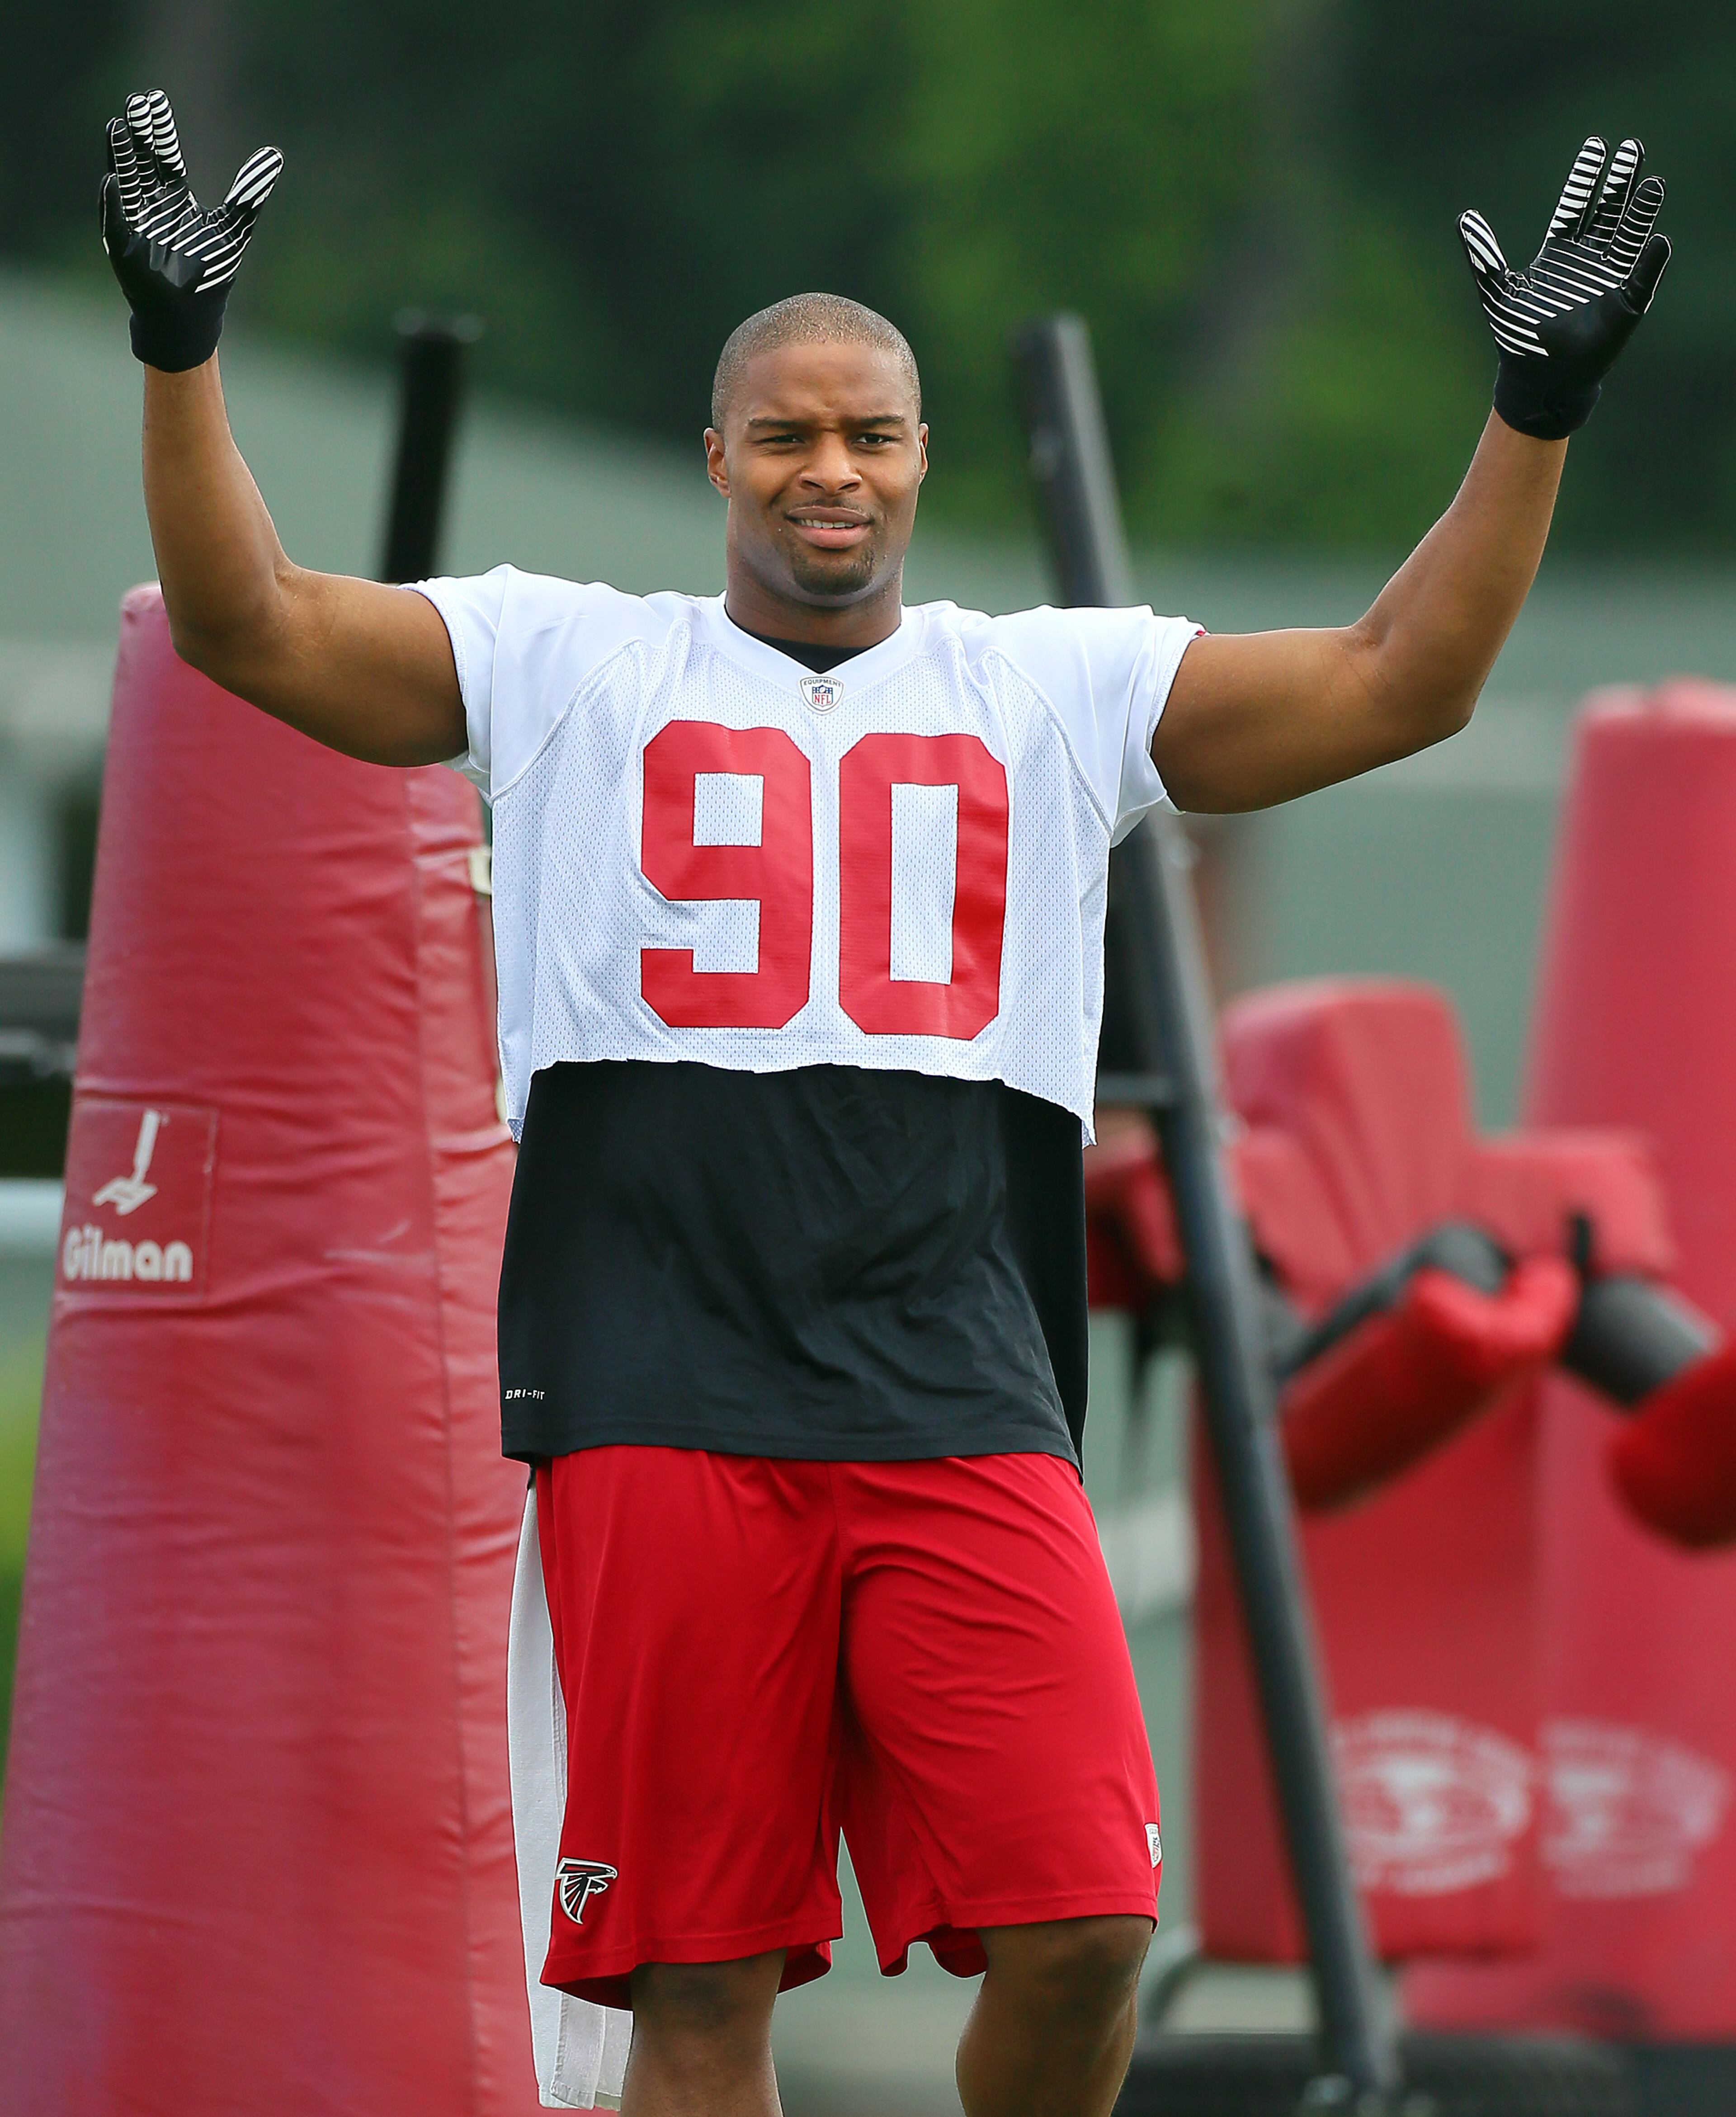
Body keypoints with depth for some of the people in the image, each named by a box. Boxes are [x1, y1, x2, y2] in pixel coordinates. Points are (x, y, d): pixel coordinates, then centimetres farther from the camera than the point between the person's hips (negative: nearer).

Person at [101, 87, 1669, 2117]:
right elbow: (252, 623, 4)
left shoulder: (1054, 690, 15)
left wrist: (1535, 406, -1)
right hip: (663, 1413, -1)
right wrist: (181, 351, -9)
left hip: (965, 1420, 1)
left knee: (1079, 1931, -12)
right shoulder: (574, 667, 12)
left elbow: (1397, 680, 8)